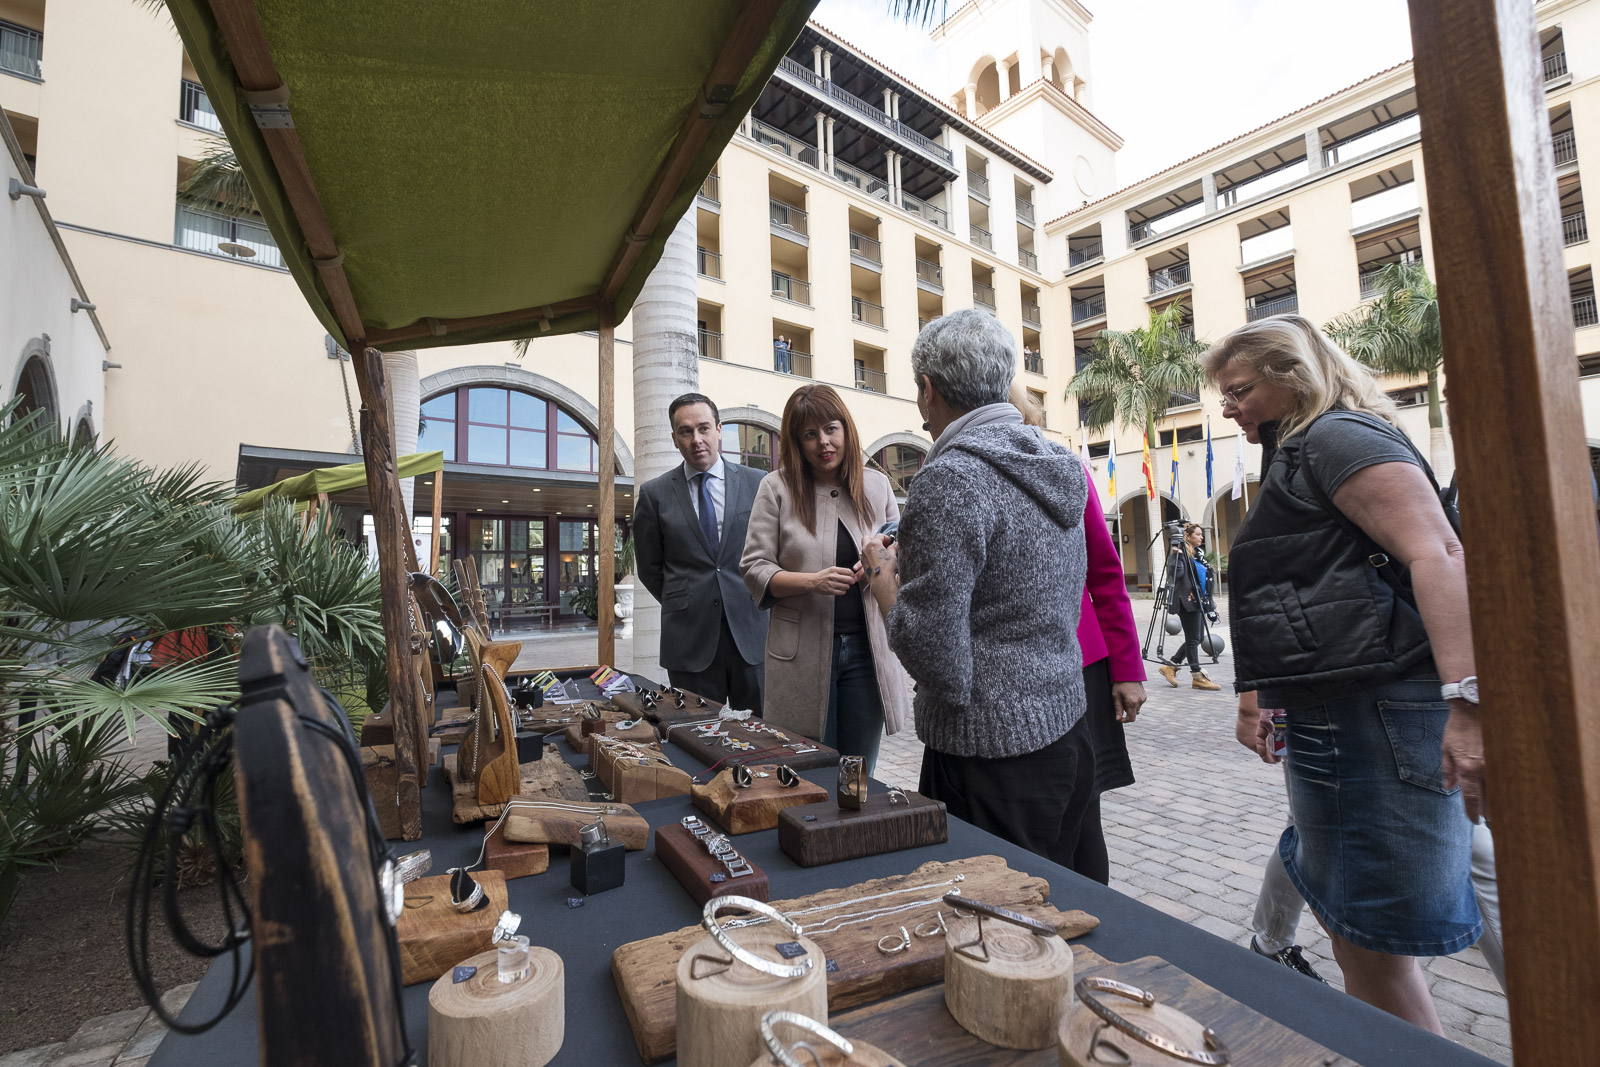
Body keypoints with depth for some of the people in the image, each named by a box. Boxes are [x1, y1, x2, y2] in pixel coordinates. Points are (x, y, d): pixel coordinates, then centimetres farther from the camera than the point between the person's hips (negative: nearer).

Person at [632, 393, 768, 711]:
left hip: (752, 631, 1)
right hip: (690, 637, 0)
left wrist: (757, 600, 7)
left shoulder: (758, 483, 3)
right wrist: (682, 604, 9)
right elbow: (649, 568, 10)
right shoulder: (654, 493, 3)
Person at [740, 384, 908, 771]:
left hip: (866, 648, 3)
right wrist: (812, 581, -19)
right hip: (804, 650, -2)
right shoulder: (777, 488, -1)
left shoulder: (877, 485, 8)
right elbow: (754, 569, -4)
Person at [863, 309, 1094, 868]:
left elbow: (938, 665, -23)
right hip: (1066, 732, 9)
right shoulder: (1057, 464, 7)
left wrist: (884, 575, -6)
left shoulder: (952, 479, -21)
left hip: (991, 762, -9)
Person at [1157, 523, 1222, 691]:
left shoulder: (1198, 553, 18)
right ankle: (1197, 676, 3)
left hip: (1199, 602, 9)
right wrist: (1177, 555, -29)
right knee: (1193, 638, -4)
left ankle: (1170, 666, 17)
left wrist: (1209, 601, 22)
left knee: (1196, 638, 10)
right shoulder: (1180, 552, -8)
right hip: (1187, 601, -9)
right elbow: (1174, 573, -22)